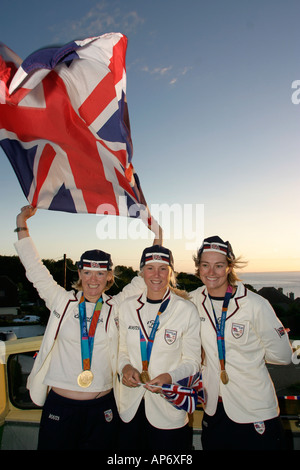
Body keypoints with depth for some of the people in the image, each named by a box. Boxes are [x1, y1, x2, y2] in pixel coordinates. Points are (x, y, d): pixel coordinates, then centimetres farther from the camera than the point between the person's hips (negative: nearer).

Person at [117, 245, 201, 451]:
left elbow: (192, 361, -5)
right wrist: (125, 367, -10)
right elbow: (122, 350, 10)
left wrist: (169, 377, -21)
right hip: (131, 405, 3)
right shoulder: (128, 306, 0)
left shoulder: (187, 310, -10)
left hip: (168, 408, -3)